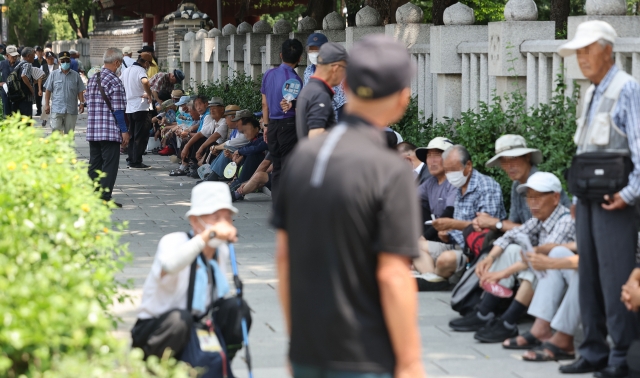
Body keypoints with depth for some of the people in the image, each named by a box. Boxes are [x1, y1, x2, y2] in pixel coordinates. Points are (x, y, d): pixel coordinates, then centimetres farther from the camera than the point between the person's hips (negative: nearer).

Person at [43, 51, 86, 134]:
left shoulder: (76, 75, 9)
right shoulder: (53, 74, 6)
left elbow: (80, 91, 9)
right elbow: (48, 91, 6)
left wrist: (82, 103, -3)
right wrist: (47, 104, -1)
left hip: (71, 110, 1)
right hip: (56, 109, -1)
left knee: (69, 133, 5)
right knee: (56, 130, -11)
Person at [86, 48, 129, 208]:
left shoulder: (92, 79, 11)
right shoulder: (114, 82, -12)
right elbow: (117, 109, -14)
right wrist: (124, 131, -10)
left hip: (92, 129, 7)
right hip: (110, 131, -7)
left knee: (94, 163, 13)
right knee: (110, 164, -3)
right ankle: (104, 198, -5)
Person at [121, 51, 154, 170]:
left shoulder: (126, 71, 14)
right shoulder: (140, 70, -12)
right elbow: (145, 81, -34)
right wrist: (149, 95, -21)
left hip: (129, 108, 8)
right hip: (140, 107, -8)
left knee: (132, 136, 14)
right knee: (141, 136, -3)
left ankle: (132, 161, 16)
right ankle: (137, 162, -5)